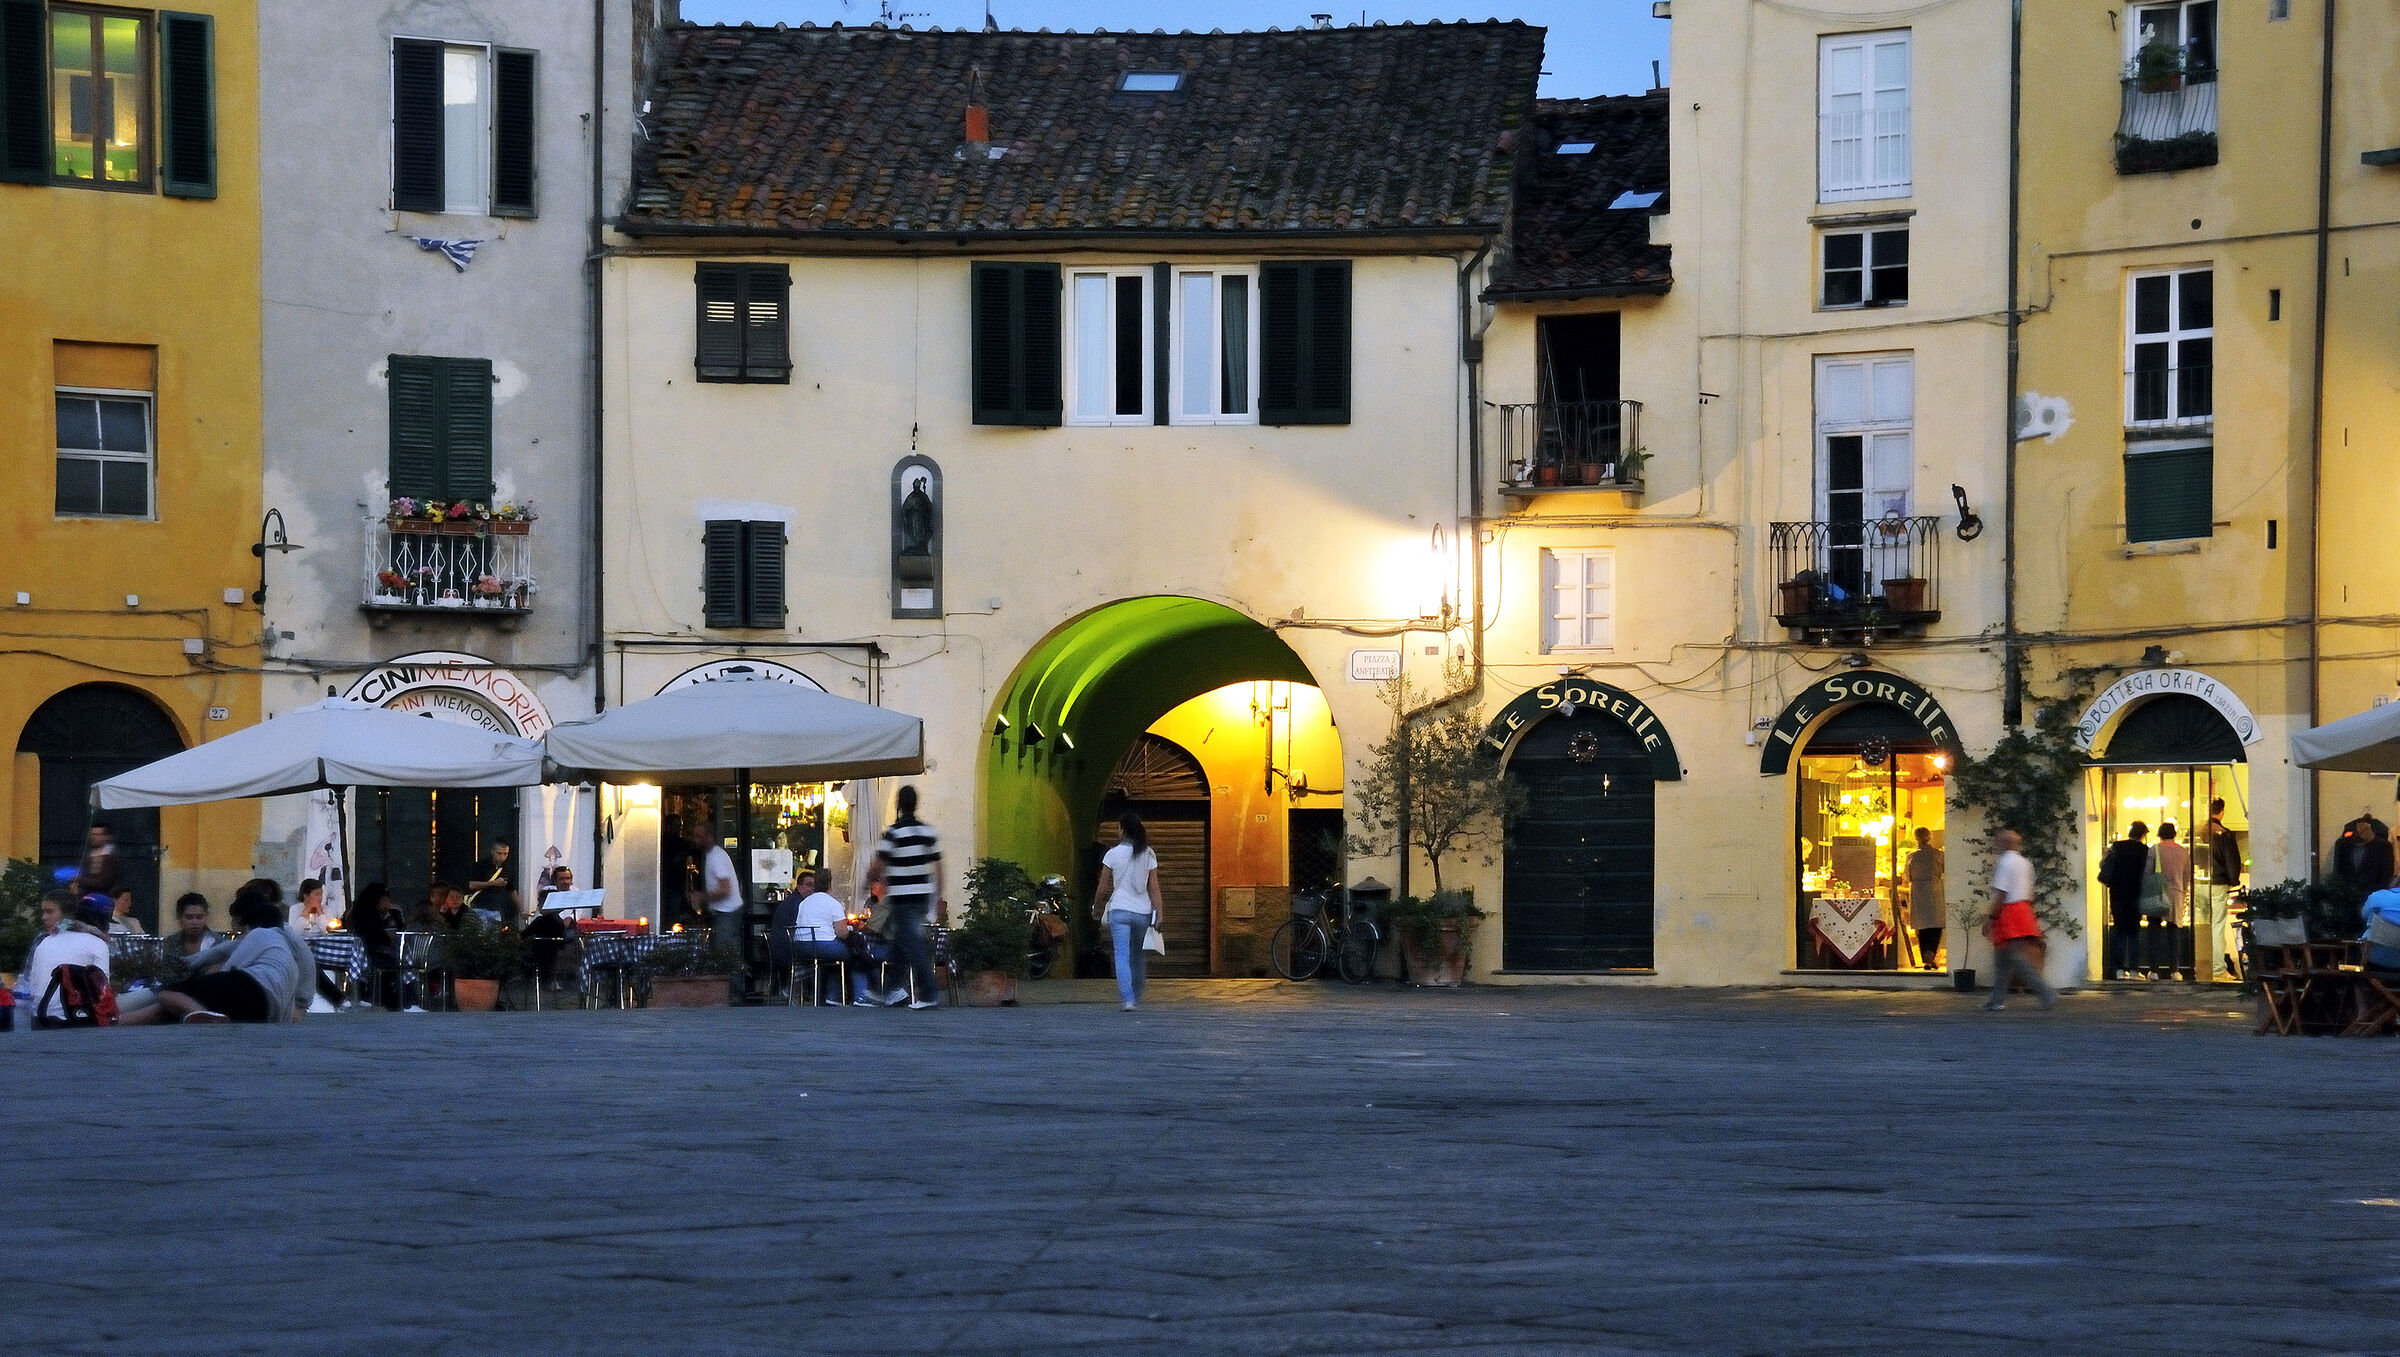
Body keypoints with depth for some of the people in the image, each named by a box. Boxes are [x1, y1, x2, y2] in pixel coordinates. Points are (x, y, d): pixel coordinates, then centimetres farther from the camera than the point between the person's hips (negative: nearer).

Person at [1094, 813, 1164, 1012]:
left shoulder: (1113, 854, -4)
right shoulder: (1149, 855, 2)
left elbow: (1103, 888, 2)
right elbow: (1154, 888, 0)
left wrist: (1096, 906, 18)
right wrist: (1158, 913, 2)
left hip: (1119, 910, -3)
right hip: (1143, 911, 3)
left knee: (1122, 956, -6)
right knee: (1139, 957, 18)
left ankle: (1128, 999, -21)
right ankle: (1137, 998, 28)